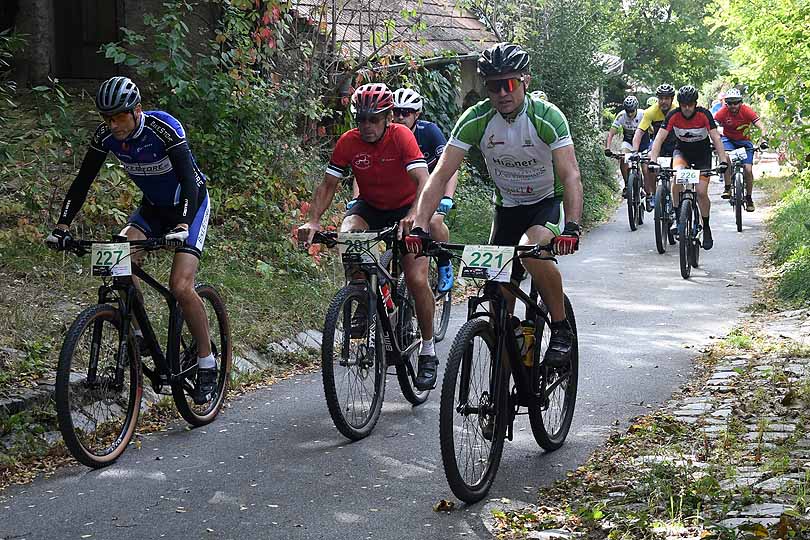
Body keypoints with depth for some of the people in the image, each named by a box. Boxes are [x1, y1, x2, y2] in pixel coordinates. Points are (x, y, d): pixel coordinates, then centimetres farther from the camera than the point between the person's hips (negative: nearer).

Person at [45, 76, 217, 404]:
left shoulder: (163, 127, -29)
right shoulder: (106, 135, -14)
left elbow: (188, 178, -37)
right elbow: (83, 181, -11)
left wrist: (182, 225, -51)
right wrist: (62, 226, -22)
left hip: (190, 203, -5)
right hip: (153, 207, 5)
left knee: (180, 286, -20)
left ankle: (207, 365, -5)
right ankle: (138, 335, -6)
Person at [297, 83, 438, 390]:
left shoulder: (401, 136, -24)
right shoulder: (348, 142, -15)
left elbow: (423, 181, -35)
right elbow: (328, 184, -11)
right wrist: (312, 221, -28)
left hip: (405, 209, -3)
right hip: (369, 207, 3)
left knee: (416, 279, -17)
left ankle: (428, 351, 2)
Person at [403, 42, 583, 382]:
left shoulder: (547, 117, -23)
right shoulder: (476, 119, -17)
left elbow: (570, 176, -30)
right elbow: (440, 175, -21)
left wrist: (572, 227, -47)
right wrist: (419, 226, -34)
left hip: (549, 201, -3)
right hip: (507, 205, 4)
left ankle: (561, 328, -15)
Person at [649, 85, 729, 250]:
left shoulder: (704, 115, -22)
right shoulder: (673, 116, -20)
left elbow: (716, 138, -25)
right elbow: (659, 139, -22)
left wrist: (723, 160, -37)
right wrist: (653, 160, -36)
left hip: (702, 153, -1)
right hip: (682, 151, 1)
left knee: (701, 192, -11)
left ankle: (706, 227, 10)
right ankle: (678, 216, -18)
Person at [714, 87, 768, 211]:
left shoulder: (747, 111, -21)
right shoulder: (722, 112, -20)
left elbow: (761, 128, -25)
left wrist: (763, 140, -43)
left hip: (744, 141, 0)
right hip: (728, 140, 0)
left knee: (748, 169, -12)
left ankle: (749, 197, 7)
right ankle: (727, 188, -20)